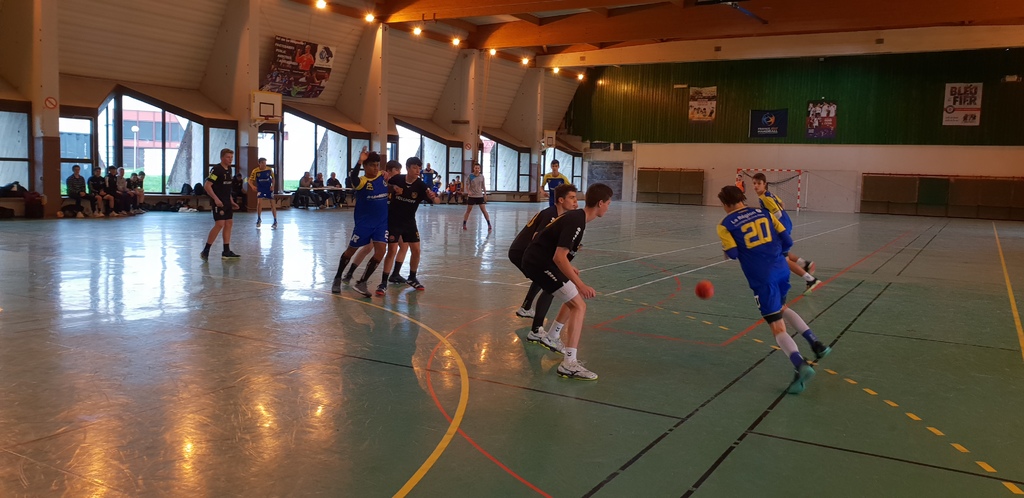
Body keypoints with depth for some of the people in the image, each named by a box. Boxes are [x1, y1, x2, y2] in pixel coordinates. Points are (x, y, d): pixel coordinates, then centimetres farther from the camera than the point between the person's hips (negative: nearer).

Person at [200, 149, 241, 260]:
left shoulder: (229, 169, 13)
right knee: (219, 224, -14)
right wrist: (216, 199, -24)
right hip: (219, 202, -9)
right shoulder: (216, 169, -13)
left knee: (229, 224, 8)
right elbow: (207, 186, -18)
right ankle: (205, 251, -6)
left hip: (227, 202, 9)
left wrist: (231, 201, 20)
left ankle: (226, 252, 13)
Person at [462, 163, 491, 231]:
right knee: (468, 210, 3)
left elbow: (483, 186, 10)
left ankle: (489, 225, 0)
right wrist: (468, 191, -19)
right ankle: (464, 224, 13)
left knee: (484, 210, -3)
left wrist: (485, 193, 6)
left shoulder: (481, 176, 1)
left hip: (480, 196, 1)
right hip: (471, 196, -1)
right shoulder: (470, 176, -5)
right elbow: (467, 185, -3)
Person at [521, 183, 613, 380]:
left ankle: (551, 338, 41)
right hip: (539, 264, -10)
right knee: (579, 306, -13)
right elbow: (559, 257, -27)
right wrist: (580, 284, -27)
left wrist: (569, 269, 36)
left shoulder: (576, 216, 11)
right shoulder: (576, 222, -20)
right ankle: (569, 364, -18)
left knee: (574, 297, 25)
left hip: (538, 260, 10)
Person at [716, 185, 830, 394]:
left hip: (762, 278, -5)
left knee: (778, 328, -4)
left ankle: (801, 366, -25)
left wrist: (726, 250, 15)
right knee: (782, 308, 32)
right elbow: (787, 240, 9)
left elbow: (733, 253, -7)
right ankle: (816, 344, 23)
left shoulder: (726, 225, 0)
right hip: (781, 269, 5)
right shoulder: (764, 213, 11)